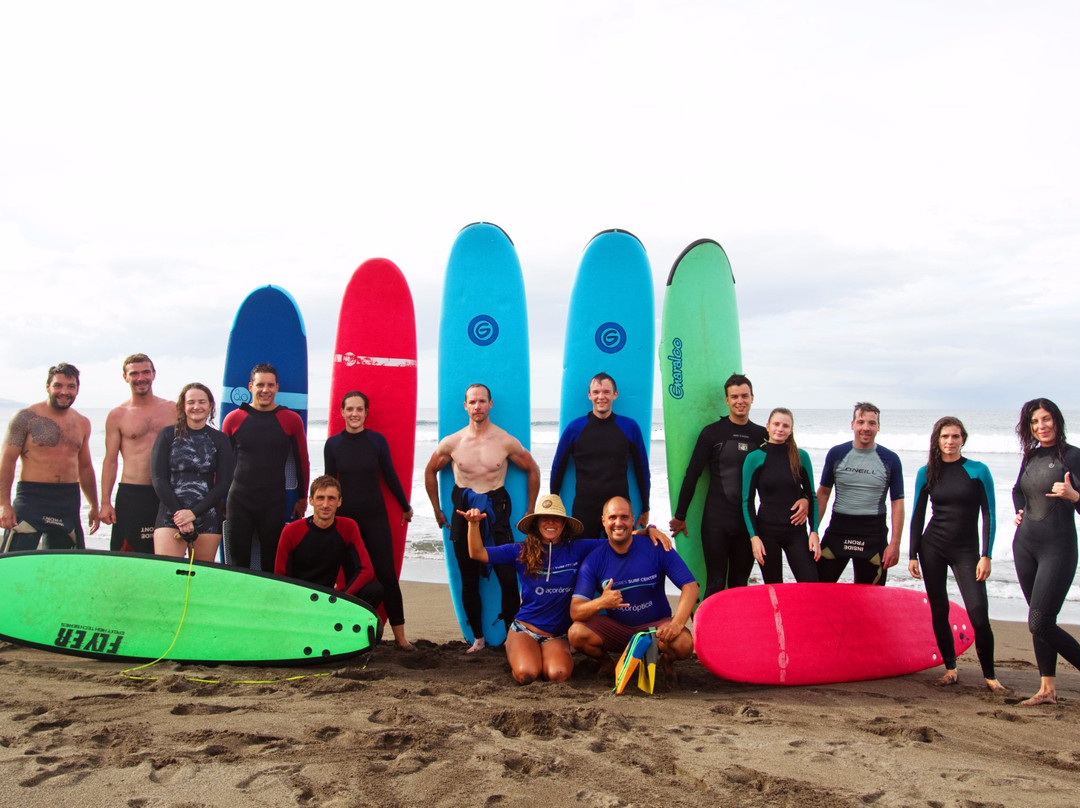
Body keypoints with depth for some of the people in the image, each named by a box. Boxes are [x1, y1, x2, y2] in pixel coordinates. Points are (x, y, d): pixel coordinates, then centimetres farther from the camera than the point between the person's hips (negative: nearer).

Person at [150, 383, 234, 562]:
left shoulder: (219, 440, 7)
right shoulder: (168, 435, 6)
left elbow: (223, 484, 3)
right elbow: (158, 479, 0)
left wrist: (194, 513, -9)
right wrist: (179, 514, -10)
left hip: (207, 517, 1)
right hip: (170, 516, -1)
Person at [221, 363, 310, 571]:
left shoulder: (291, 420, 0)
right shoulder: (234, 418, 3)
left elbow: (302, 461, 7)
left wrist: (302, 498, 9)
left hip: (274, 503, 0)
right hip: (238, 501, 1)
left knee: (272, 562, 5)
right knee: (237, 561, 5)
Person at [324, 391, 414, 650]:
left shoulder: (377, 440, -2)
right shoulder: (332, 443, 1)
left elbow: (390, 476, 7)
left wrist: (406, 507, 14)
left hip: (375, 517, -1)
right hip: (345, 518, 1)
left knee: (387, 574, -2)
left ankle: (399, 634, 5)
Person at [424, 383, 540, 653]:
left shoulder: (507, 442, -5)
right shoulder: (451, 443, -1)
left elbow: (533, 471, 7)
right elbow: (430, 471, 14)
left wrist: (531, 509, 6)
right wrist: (436, 509, 14)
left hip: (496, 510, -2)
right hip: (464, 511, 2)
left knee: (507, 576, -7)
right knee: (469, 580, 8)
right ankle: (478, 638, 20)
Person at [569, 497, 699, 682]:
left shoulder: (656, 548, -11)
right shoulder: (593, 560, -9)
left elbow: (690, 586, -15)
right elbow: (575, 612, -14)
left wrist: (677, 624, -31)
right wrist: (600, 603, -36)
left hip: (656, 625, -1)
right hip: (615, 628, 1)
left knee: (683, 643, -32)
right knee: (576, 634, -26)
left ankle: (667, 661, 7)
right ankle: (607, 663, 8)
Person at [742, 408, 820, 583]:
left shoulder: (801, 457, 3)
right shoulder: (754, 458, -2)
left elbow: (811, 496, 8)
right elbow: (747, 501, -1)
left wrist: (814, 531, -1)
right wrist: (754, 537, -9)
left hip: (796, 531, 1)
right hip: (767, 531, -1)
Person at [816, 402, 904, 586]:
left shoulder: (890, 460, -1)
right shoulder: (836, 454, 1)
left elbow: (897, 503, 1)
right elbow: (823, 493, 7)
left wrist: (894, 543, -5)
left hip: (873, 534, 0)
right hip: (838, 529, 1)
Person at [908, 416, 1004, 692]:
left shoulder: (978, 471, -2)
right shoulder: (926, 473, 4)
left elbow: (988, 515, -2)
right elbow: (918, 515, 7)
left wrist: (986, 556, -8)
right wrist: (913, 555, 2)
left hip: (967, 549, -2)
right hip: (932, 547, 2)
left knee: (978, 614, -10)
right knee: (939, 611, 4)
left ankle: (989, 675, 2)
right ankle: (950, 669, 17)